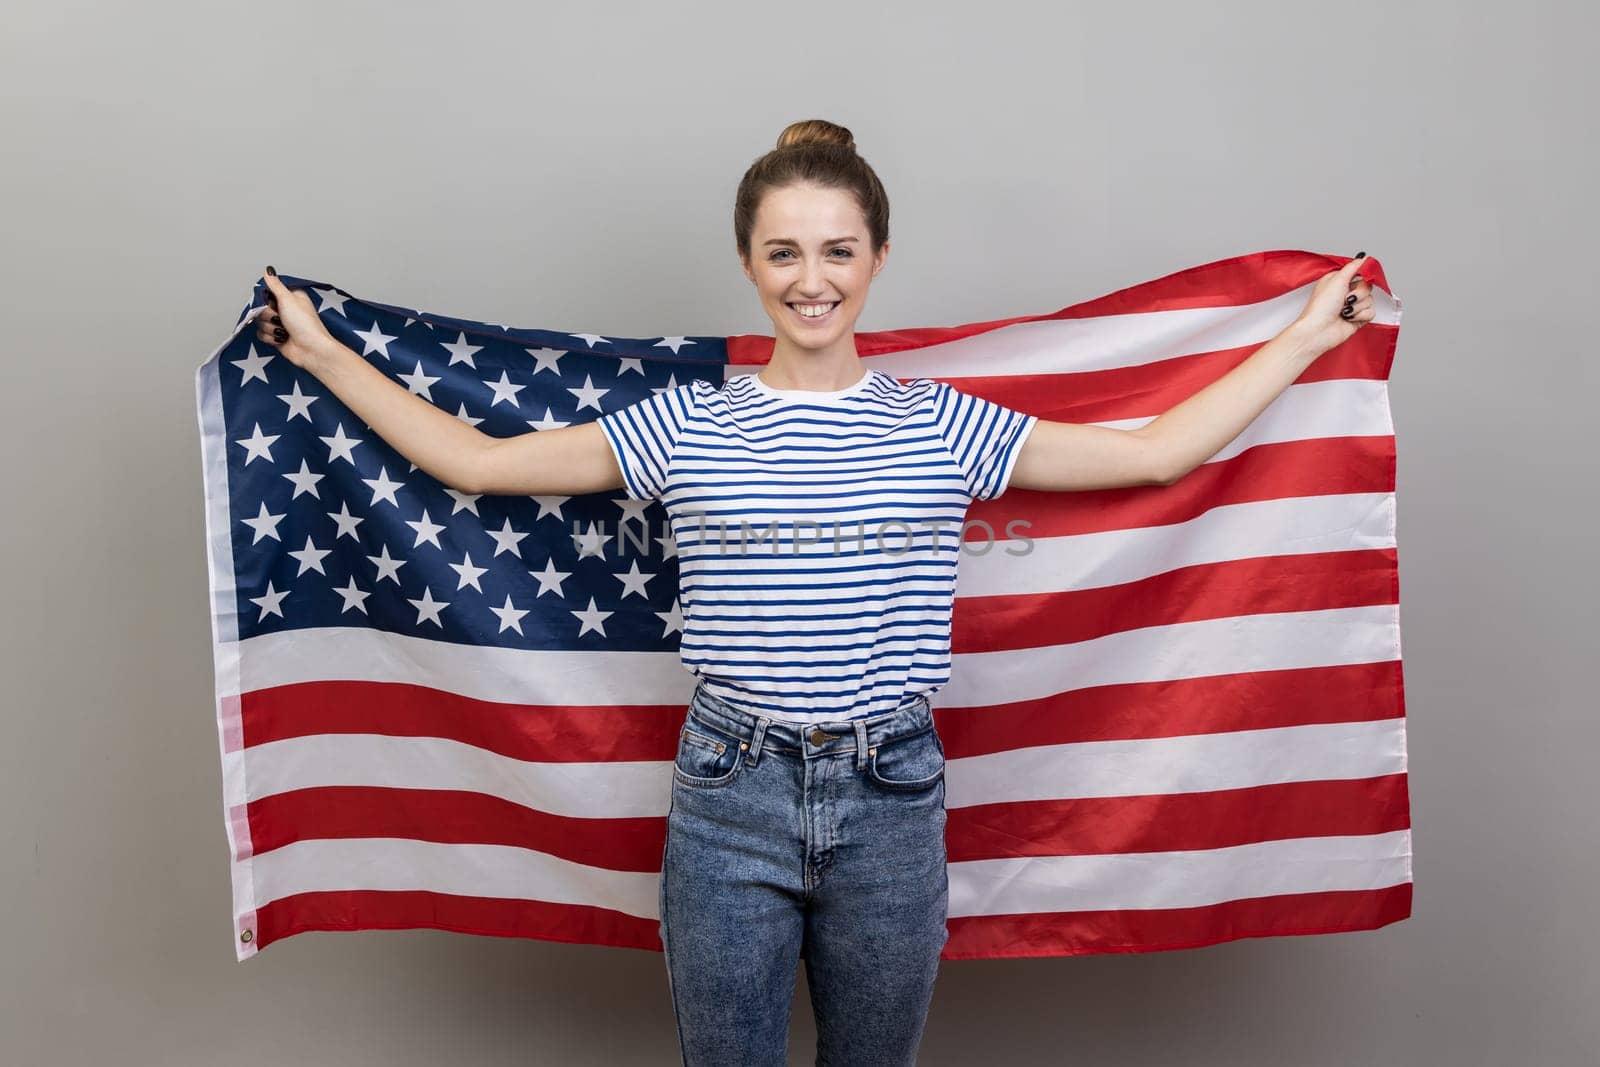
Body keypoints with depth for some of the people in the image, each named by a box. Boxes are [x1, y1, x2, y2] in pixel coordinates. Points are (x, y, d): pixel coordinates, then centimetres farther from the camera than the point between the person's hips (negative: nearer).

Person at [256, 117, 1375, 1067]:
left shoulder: (942, 426, 0)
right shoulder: (686, 427, -1)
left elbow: (1158, 452, 4)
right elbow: (478, 460, 4)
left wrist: (1308, 334, 8)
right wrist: (324, 354, 8)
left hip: (892, 805, 1)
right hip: (728, 801, 0)